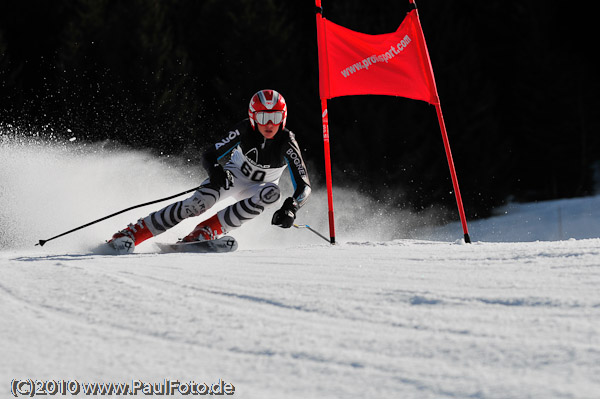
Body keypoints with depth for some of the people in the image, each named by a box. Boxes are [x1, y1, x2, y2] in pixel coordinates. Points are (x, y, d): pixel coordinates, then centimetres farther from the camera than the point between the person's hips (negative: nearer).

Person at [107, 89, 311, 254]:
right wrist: (216, 171, -45)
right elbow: (208, 156, -22)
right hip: (232, 177, -1)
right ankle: (130, 235, -27)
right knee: (198, 203, -28)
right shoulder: (245, 130, -25)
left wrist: (290, 209, -48)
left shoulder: (286, 143, -27)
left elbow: (304, 186, -28)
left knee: (272, 193, -35)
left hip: (256, 188, 1)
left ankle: (206, 231, -33)